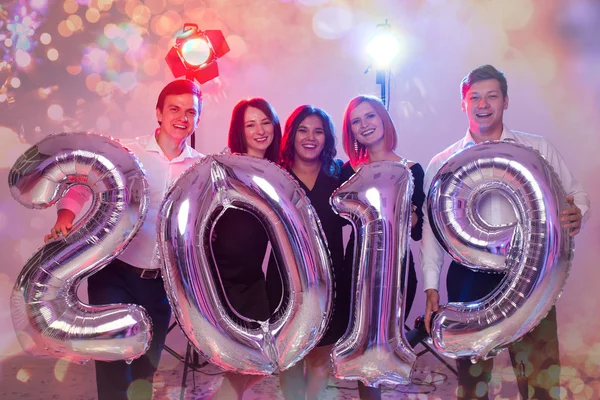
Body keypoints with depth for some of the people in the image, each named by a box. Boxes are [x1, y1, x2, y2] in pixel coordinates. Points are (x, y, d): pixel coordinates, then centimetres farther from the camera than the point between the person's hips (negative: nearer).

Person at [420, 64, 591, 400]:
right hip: (469, 279, 1)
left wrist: (576, 214, -15)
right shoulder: (444, 162, 6)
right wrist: (431, 286, -1)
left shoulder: (538, 149, 7)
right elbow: (432, 225, 5)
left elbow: (576, 195, 10)